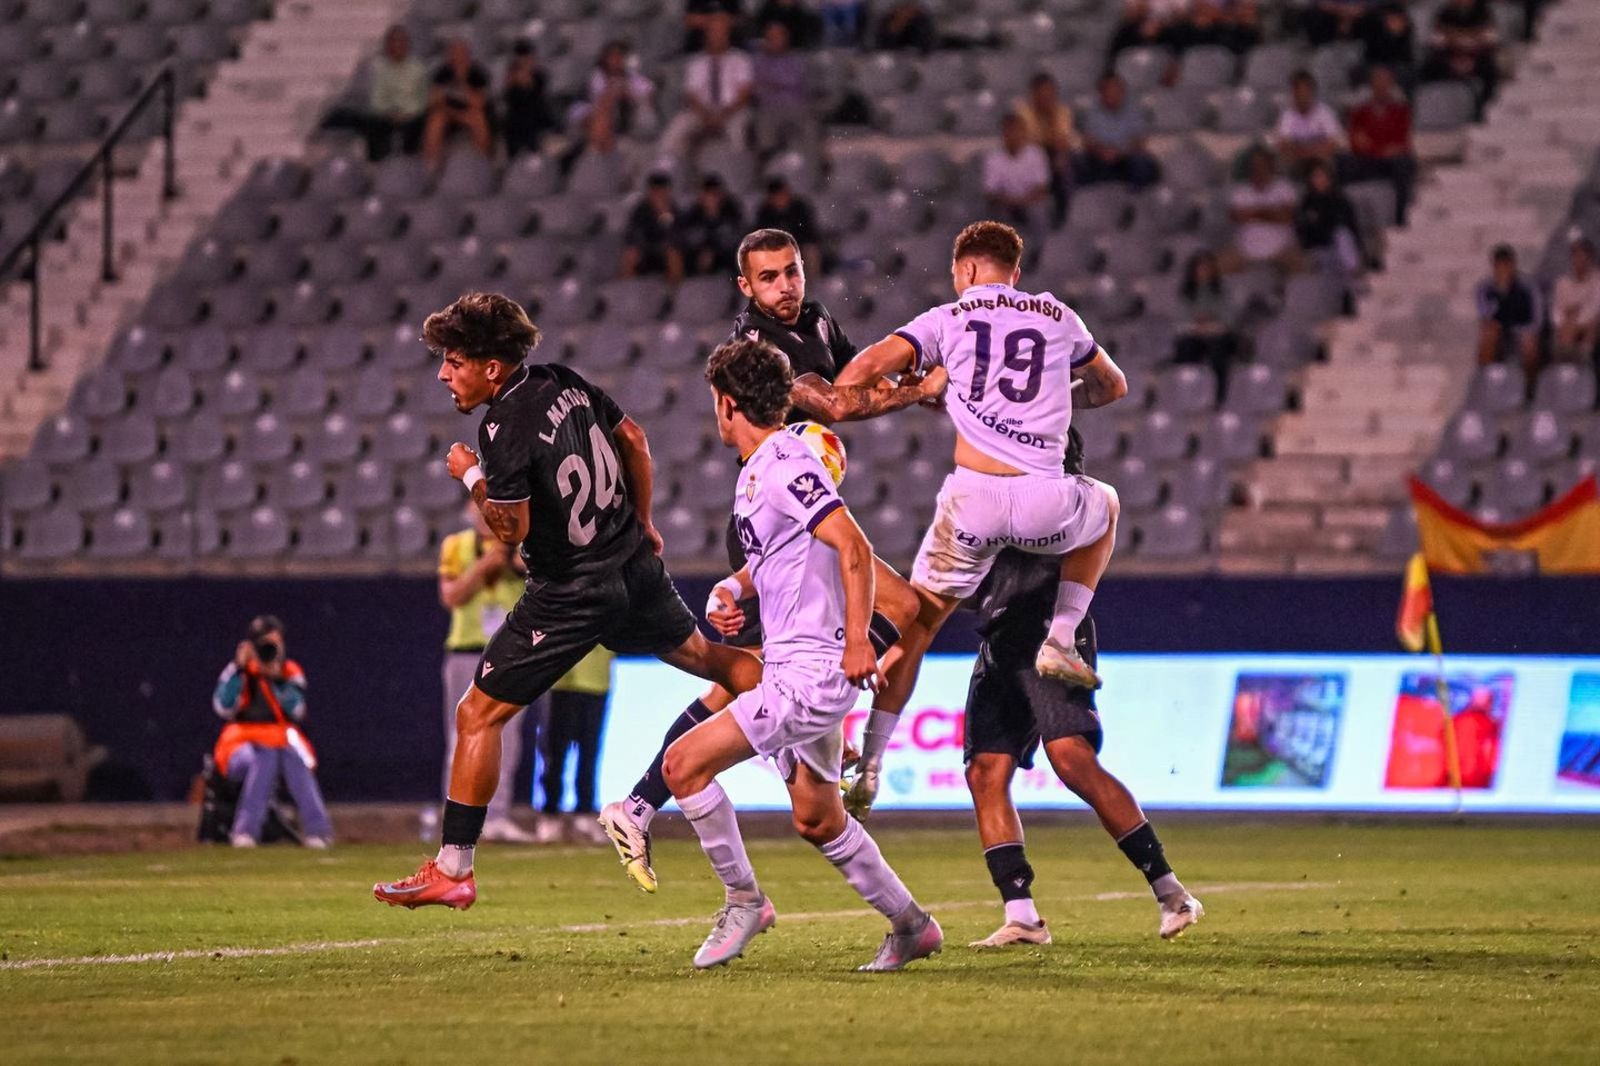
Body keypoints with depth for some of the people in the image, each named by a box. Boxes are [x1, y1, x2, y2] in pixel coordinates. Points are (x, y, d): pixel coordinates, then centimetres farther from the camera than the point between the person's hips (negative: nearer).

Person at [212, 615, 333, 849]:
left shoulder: (291, 672, 7)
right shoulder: (237, 673, 3)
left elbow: (295, 710, -9)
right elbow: (223, 708, -15)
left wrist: (277, 679, -19)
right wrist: (239, 669, -20)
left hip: (285, 744, 2)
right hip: (243, 744, -2)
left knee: (295, 759, -32)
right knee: (264, 758, -35)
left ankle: (317, 830, -34)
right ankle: (246, 832, -36)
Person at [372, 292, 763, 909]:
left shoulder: (504, 430, -22)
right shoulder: (564, 383, 1)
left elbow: (512, 530, -21)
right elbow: (633, 439, 13)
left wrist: (472, 477, -6)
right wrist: (642, 522, 23)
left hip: (570, 596, -8)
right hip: (634, 566, 8)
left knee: (477, 715, -1)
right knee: (702, 656, 29)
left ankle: (452, 871, -1)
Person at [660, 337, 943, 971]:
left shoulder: (784, 465, -15)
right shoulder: (753, 472, 15)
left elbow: (853, 546, -22)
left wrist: (857, 639, -25)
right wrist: (732, 589, 9)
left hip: (813, 671, -10)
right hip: (793, 667, 10)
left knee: (683, 764, -14)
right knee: (817, 821, 18)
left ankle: (744, 899, -1)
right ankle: (911, 926, 28)